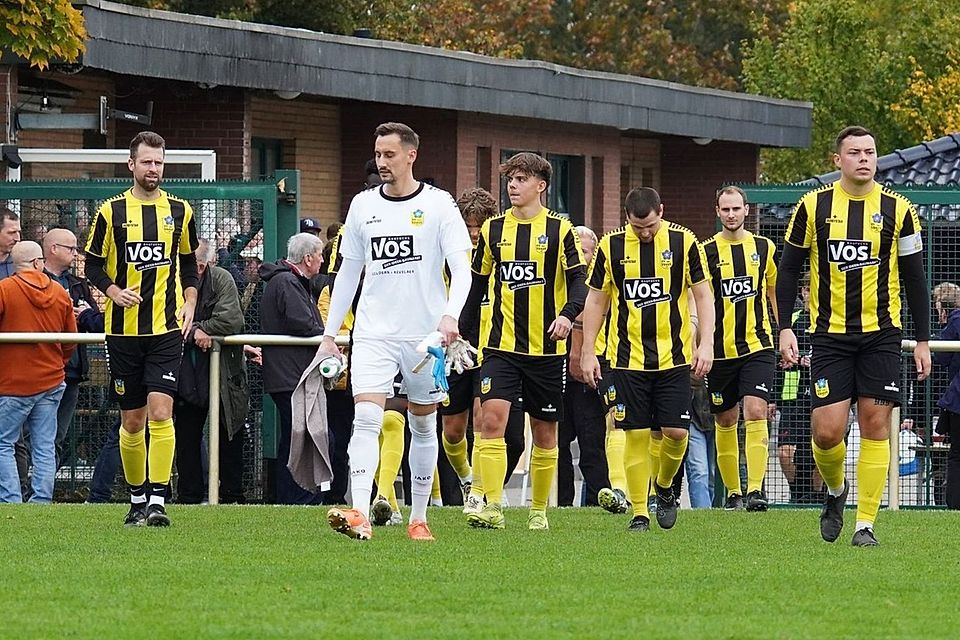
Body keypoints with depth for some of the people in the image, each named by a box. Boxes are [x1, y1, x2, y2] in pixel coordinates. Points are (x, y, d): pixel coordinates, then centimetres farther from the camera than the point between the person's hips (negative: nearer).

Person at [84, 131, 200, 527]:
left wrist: (189, 304, 6)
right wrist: (114, 291, -11)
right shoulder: (112, 211, 2)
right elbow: (93, 264, 6)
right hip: (123, 329, 0)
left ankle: (158, 501, -17)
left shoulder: (180, 211, 7)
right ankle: (137, 498, 20)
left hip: (166, 329, 0)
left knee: (160, 412, -14)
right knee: (132, 420, 6)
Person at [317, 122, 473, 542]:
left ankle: (419, 518, 19)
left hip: (425, 334, -2)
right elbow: (348, 273, 15)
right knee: (366, 418, -15)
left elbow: (461, 268, -9)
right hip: (373, 333, 2)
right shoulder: (363, 205, 8)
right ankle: (359, 515, -27)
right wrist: (329, 334, 13)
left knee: (424, 426, 8)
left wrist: (450, 315, -27)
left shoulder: (439, 204, -2)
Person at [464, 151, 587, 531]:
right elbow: (478, 283, 16)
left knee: (544, 430, 7)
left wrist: (567, 315, -22)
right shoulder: (493, 229, 8)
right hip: (501, 344, 1)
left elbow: (578, 279, -3)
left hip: (546, 347, -1)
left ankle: (539, 510, 20)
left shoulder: (559, 229, -1)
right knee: (492, 418, -15)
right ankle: (492, 508, -18)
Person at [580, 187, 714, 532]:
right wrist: (588, 352, 4)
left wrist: (706, 344, -6)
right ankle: (639, 513, 5)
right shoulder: (611, 245, -1)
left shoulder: (684, 241, -3)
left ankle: (664, 487, 23)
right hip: (628, 357, 0)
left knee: (676, 431, -6)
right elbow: (596, 300, 7)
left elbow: (703, 295, 3)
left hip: (674, 356, 0)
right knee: (636, 435, -2)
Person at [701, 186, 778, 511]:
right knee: (726, 421, 7)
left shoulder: (764, 248, 6)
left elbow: (775, 293, 18)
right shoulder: (706, 251, 0)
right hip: (720, 350, 0)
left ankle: (755, 489, -18)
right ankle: (732, 491, 19)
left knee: (755, 413, -14)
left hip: (757, 346, 0)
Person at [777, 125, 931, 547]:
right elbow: (788, 270, 7)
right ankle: (835, 490, 24)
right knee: (826, 432, -7)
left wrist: (923, 341, 3)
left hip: (881, 334, 0)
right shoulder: (813, 207, 1)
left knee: (875, 427, -4)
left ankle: (866, 524, 2)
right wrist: (785, 330, -1)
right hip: (829, 335, 0)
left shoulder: (898, 210, 1)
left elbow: (914, 279, 6)